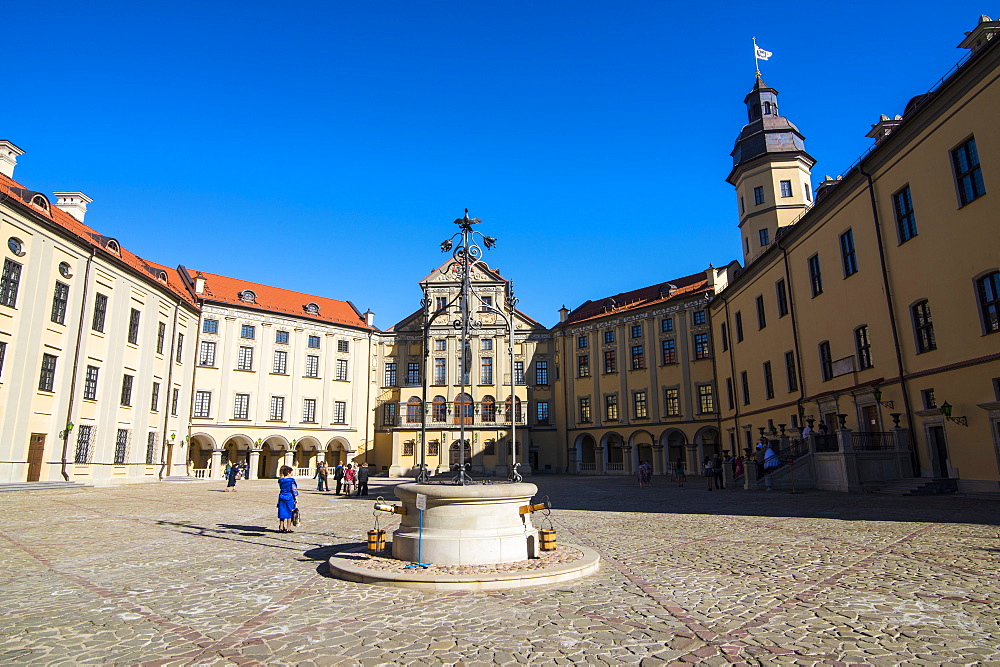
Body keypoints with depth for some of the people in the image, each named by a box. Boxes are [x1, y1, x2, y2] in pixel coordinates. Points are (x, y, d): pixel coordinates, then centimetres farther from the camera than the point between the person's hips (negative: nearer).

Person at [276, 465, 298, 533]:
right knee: (289, 513, 3)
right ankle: (288, 528, 7)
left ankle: (281, 527, 17)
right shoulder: (291, 480, -10)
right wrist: (296, 498, -5)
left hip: (281, 497, 5)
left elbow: (281, 489, 14)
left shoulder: (280, 480, 6)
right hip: (289, 497, -5)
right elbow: (294, 490, -10)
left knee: (282, 513, 12)